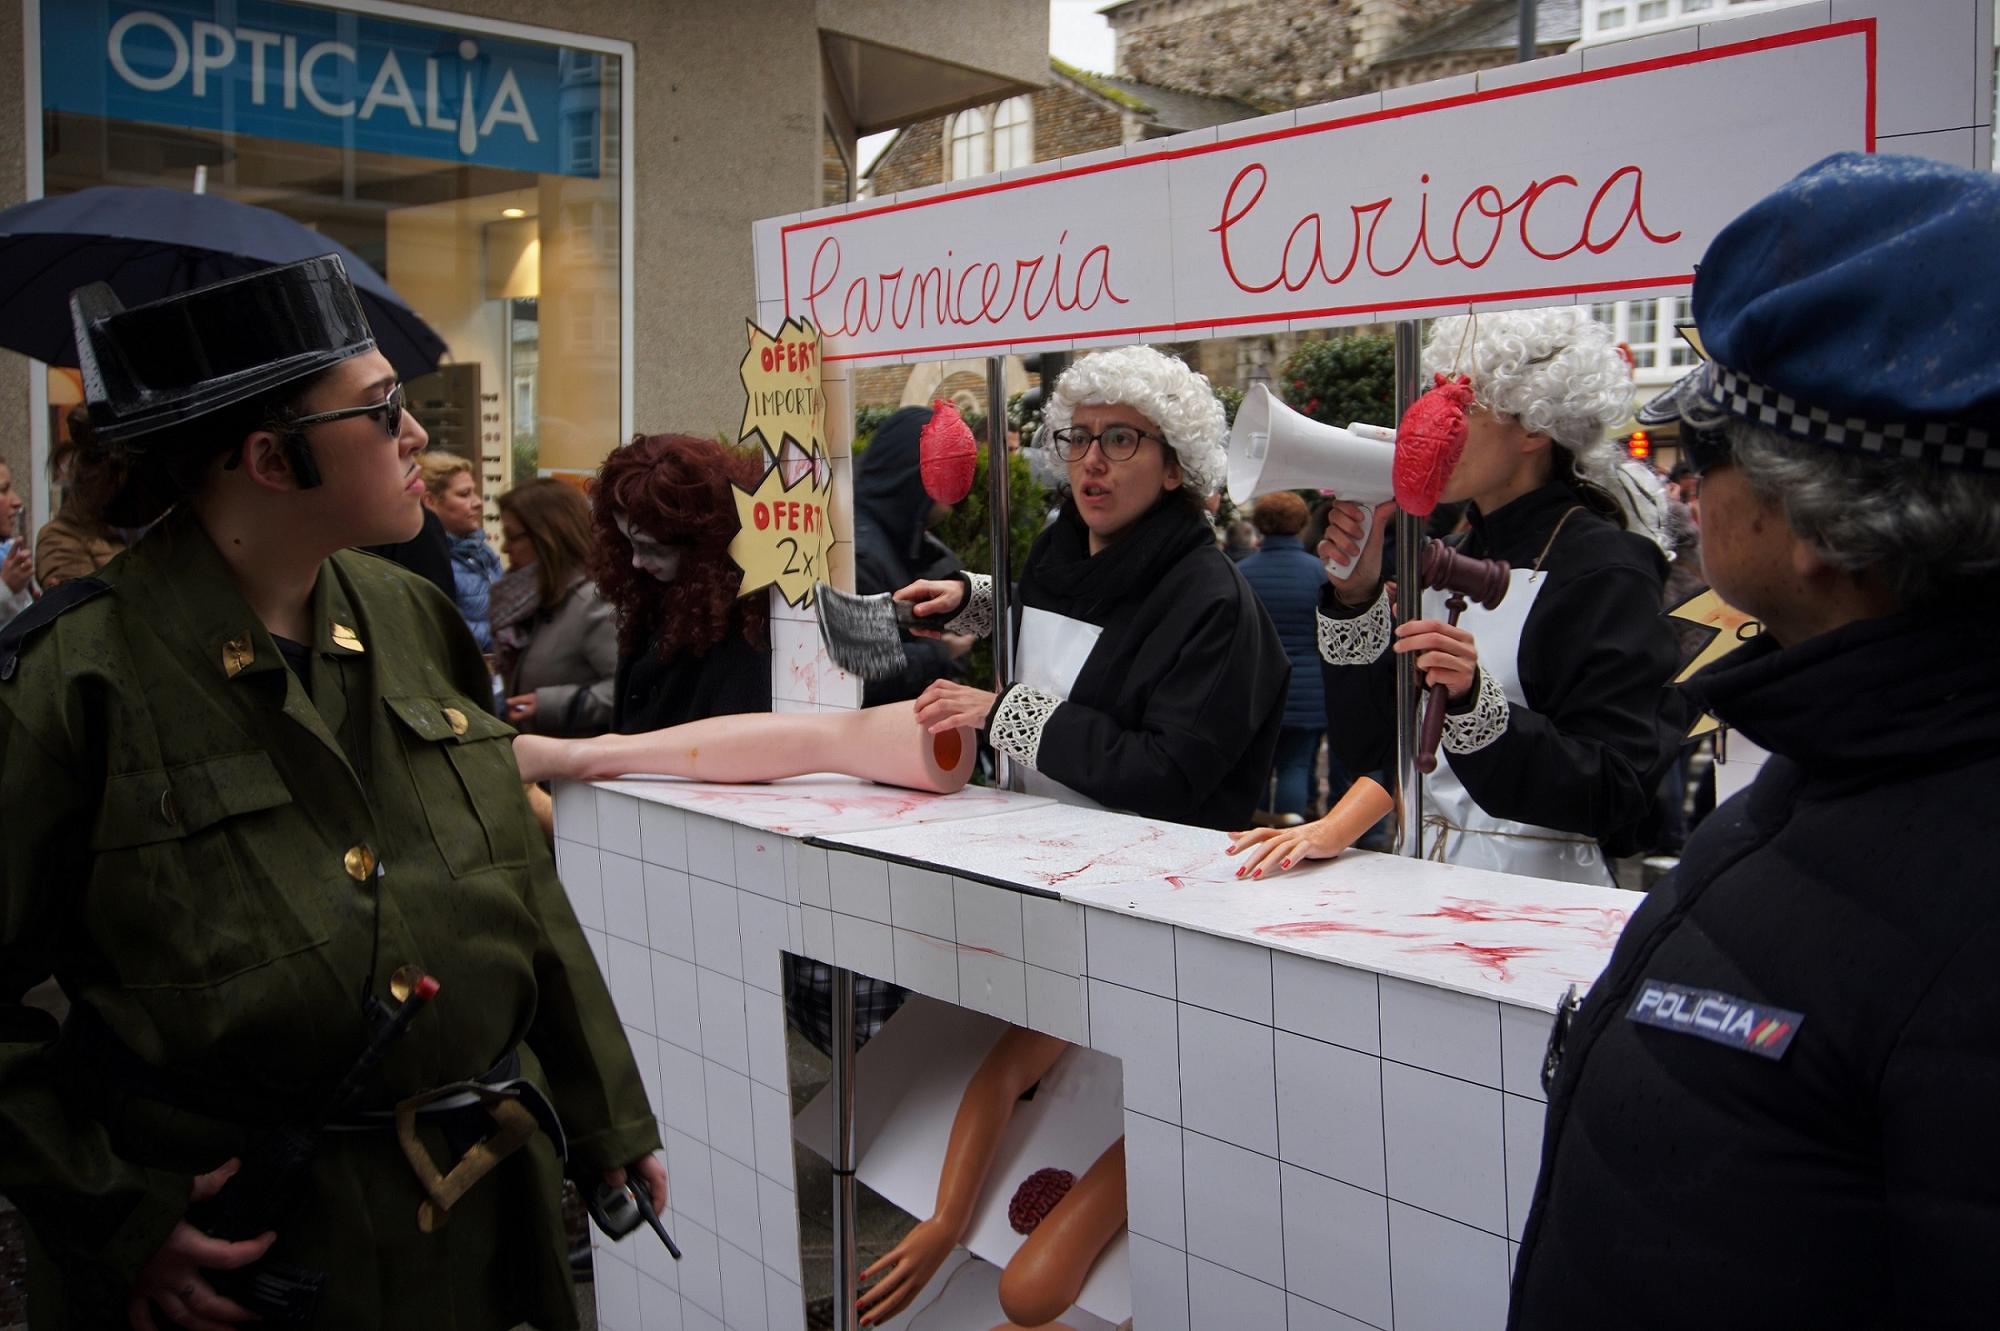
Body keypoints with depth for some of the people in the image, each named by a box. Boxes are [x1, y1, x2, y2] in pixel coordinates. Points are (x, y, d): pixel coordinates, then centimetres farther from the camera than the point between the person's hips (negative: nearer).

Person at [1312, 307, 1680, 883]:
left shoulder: (1604, 571, -7)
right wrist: (1355, 599, -1)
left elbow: (1614, 795, -13)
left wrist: (1474, 704, -24)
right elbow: (1364, 749, 8)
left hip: (1539, 899, -5)